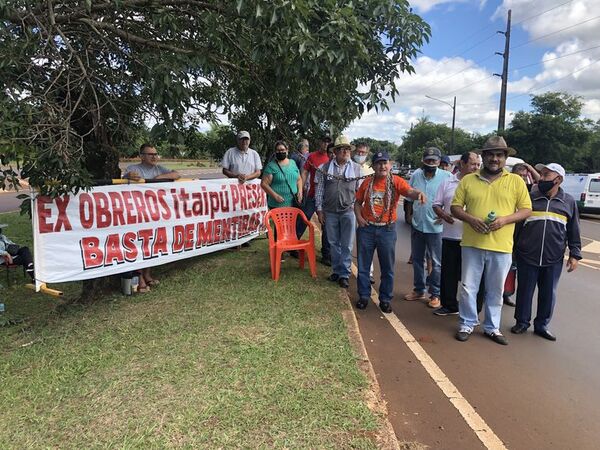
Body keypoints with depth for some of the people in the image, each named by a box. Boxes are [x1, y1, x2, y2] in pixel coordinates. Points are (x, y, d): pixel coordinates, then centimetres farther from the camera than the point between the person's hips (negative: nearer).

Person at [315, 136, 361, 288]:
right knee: (333, 243, 11)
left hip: (348, 211, -1)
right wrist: (319, 210, 2)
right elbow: (319, 190, 5)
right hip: (330, 212, 1)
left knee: (347, 245, 2)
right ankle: (336, 270, 25)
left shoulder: (357, 168, 3)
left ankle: (344, 274, 11)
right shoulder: (325, 168, 3)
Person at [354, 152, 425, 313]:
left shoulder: (396, 181, -6)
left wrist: (418, 193, -47)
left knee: (387, 268, 8)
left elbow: (409, 191, -25)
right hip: (366, 228, 2)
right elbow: (358, 202, 13)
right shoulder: (367, 183, 3)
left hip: (387, 229, -2)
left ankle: (385, 299, 23)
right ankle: (364, 296, 26)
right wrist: (359, 217, -4)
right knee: (363, 265, 10)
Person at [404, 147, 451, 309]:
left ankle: (435, 294, 17)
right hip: (417, 225, 5)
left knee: (436, 263, 4)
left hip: (436, 227, -4)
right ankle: (419, 290, 31)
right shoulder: (416, 174, 3)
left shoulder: (447, 176, -9)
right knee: (417, 260, 15)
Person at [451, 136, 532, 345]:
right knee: (468, 287, 7)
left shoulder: (516, 181, 4)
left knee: (495, 291, 12)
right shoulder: (468, 180, 4)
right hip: (472, 244, 0)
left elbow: (526, 209, 3)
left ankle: (492, 327, 28)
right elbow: (455, 207, 4)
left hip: (501, 247, 0)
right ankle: (467, 324, 23)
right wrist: (470, 219, -15)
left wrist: (505, 219, -15)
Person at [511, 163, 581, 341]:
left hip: (554, 260, 1)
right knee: (524, 291, 8)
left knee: (548, 293, 10)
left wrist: (574, 254, 5)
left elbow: (573, 231, 10)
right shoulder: (530, 198, 2)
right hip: (527, 257, -1)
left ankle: (542, 325, 26)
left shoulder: (569, 202, 6)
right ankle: (522, 322, 24)